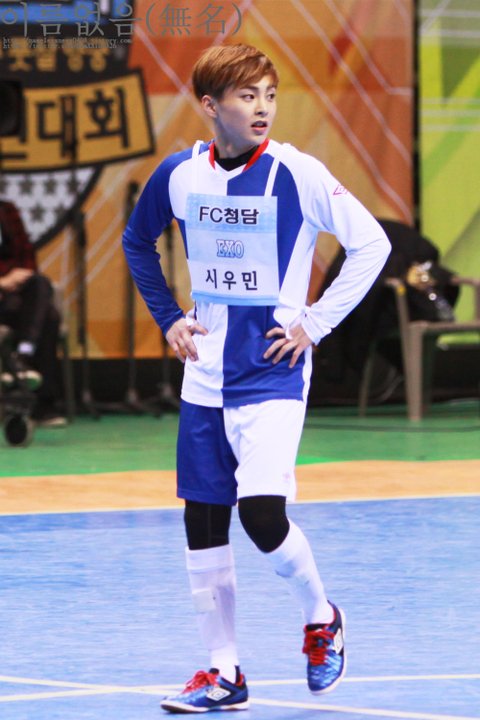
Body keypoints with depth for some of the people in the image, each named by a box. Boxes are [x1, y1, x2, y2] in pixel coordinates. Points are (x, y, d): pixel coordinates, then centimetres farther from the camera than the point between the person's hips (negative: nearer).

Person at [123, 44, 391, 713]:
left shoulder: (297, 173, -12)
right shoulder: (179, 174, 0)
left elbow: (372, 243, -8)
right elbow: (137, 241, 19)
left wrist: (316, 323, -9)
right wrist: (168, 318, 10)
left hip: (273, 374, -5)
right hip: (205, 376, 5)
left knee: (262, 512, -18)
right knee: (203, 522, 5)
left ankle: (321, 616, 11)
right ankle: (223, 672, 17)